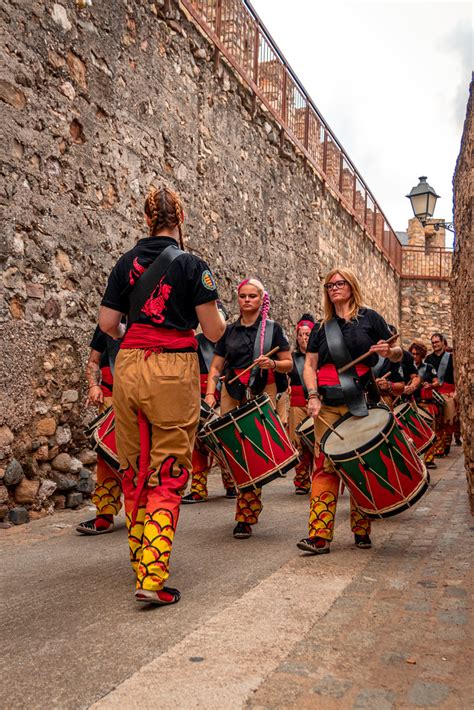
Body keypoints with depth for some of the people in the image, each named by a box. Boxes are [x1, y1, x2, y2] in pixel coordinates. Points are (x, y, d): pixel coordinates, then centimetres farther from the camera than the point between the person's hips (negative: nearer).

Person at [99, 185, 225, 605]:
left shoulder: (127, 263, 9)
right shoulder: (191, 264, -3)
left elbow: (107, 323, 7)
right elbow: (214, 332, -4)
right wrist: (218, 315, 18)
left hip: (128, 369, 4)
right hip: (173, 371, -4)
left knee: (134, 469, 16)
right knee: (167, 473, 1)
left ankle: (140, 558, 31)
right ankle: (152, 576, -5)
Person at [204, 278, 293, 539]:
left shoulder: (272, 328, 5)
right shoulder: (229, 330, 12)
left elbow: (288, 364, 5)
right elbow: (216, 367, 11)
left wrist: (271, 364, -15)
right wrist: (210, 393, -3)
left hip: (262, 395, -3)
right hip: (232, 395, 3)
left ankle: (246, 518, 0)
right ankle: (247, 503, 20)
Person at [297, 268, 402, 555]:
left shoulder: (370, 318, 8)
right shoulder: (321, 328, 15)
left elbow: (398, 354, 8)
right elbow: (310, 365, 12)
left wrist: (389, 351, -16)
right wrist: (313, 396, -4)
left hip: (363, 403, -2)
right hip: (328, 405, 2)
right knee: (325, 466, -5)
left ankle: (361, 531, 17)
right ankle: (319, 535, -6)